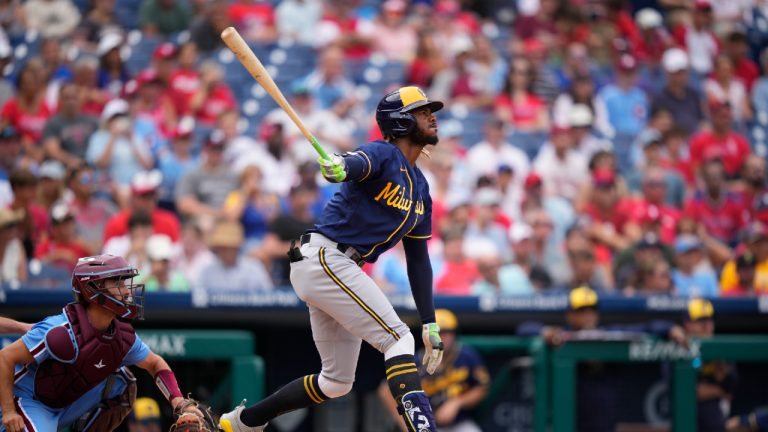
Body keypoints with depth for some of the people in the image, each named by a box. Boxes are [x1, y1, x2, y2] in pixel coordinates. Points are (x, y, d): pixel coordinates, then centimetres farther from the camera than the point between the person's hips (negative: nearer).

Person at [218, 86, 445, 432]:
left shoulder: (420, 189, 17)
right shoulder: (383, 154, -8)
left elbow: (418, 261, 18)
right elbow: (359, 163, -34)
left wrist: (430, 324, 12)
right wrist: (340, 167, -59)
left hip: (339, 269, 10)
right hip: (323, 257, -10)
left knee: (337, 382, 13)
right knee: (398, 339, -20)